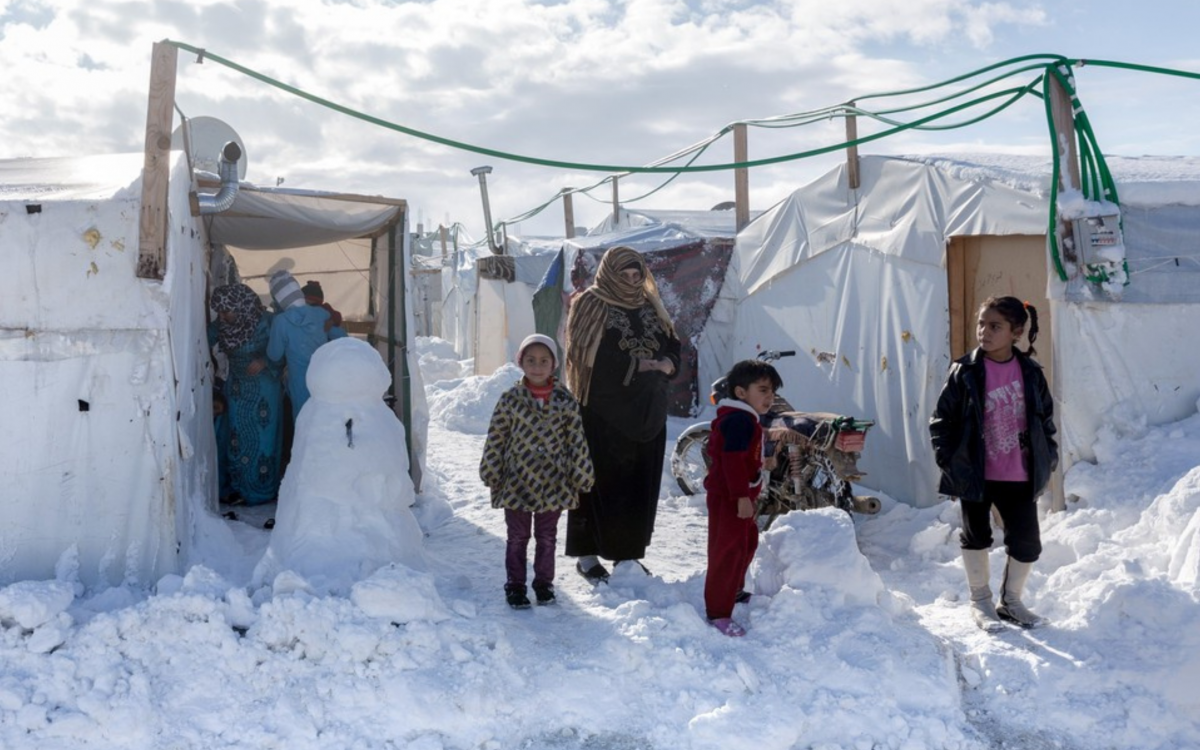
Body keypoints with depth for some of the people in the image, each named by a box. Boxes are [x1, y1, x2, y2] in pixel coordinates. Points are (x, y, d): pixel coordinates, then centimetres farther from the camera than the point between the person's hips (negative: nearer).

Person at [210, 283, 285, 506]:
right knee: (236, 438, 8)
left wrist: (264, 362, -23)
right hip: (237, 389, 5)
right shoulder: (221, 326, -7)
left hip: (264, 389, -5)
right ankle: (239, 487, 19)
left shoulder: (265, 322, -21)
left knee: (262, 437, 3)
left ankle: (263, 491, 13)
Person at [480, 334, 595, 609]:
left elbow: (576, 441, 2)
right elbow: (496, 439, -1)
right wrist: (491, 473, -3)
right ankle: (515, 586, 21)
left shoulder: (565, 401, -1)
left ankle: (544, 583, 28)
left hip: (553, 484, 1)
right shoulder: (510, 399, -4)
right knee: (518, 538, 10)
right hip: (517, 483, -1)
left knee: (547, 538, 13)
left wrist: (582, 476, 2)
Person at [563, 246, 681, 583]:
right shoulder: (590, 305, -5)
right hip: (603, 412, -6)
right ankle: (587, 555, 9)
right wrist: (639, 366, -15)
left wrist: (666, 364, -10)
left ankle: (629, 552, 20)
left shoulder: (649, 305, 13)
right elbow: (593, 356, -16)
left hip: (646, 412, 6)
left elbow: (672, 345, 13)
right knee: (601, 481, -1)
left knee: (641, 482, 8)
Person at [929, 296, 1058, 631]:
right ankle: (980, 600, 29)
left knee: (1027, 541, 4)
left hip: (1020, 476, 2)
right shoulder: (965, 372, -8)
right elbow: (942, 418, -3)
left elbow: (1046, 417, 11)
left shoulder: (1030, 372, 0)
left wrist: (1048, 457, 5)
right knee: (976, 536, 9)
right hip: (975, 475, -2)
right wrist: (948, 459, -8)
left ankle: (1011, 600, 27)